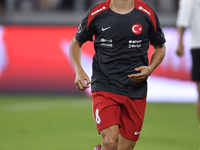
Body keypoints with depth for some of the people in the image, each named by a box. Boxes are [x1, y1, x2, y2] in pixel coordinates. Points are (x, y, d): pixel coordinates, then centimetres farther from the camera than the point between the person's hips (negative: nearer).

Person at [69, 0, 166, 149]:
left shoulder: (147, 14, 0)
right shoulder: (95, 14, -3)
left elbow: (160, 47, 14)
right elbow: (75, 43, 12)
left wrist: (150, 69, -6)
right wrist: (79, 71, -5)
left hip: (135, 91, 2)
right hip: (104, 87, -2)